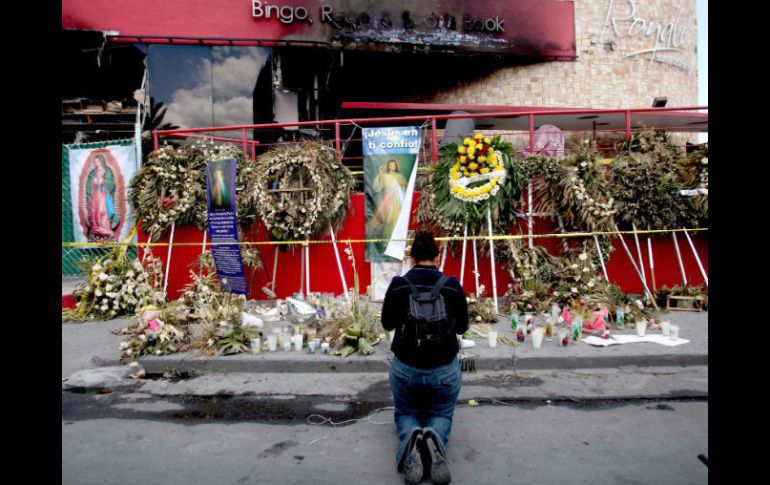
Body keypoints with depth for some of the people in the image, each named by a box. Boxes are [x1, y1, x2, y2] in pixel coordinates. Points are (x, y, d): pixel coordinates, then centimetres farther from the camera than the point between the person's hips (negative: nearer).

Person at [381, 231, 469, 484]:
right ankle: (434, 439, -12)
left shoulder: (398, 284, -9)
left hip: (405, 368, 0)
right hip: (445, 369, 0)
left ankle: (411, 440, -12)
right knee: (441, 415, 25)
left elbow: (387, 323, 6)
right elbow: (462, 326, 7)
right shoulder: (453, 286, -7)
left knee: (406, 414, 25)